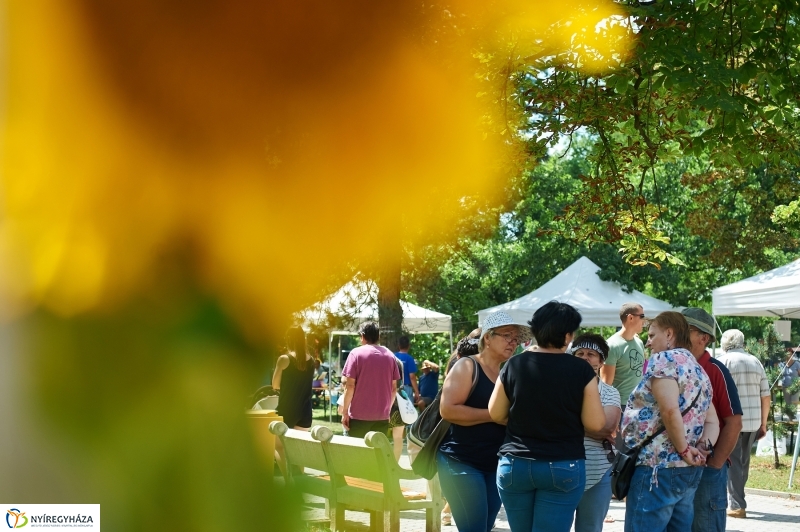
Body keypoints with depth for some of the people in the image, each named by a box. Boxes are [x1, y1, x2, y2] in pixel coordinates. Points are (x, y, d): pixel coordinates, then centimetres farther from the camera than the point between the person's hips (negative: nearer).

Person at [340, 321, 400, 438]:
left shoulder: (356, 353, -5)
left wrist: (345, 411, -3)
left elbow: (350, 385, -10)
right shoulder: (389, 355, 8)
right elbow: (394, 387, 10)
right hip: (382, 415, 4)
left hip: (359, 415, -4)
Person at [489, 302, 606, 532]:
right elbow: (595, 423, -8)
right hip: (563, 468, -2)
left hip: (515, 465, 2)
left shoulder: (514, 365, -3)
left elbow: (496, 414, 7)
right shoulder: (581, 370, -9)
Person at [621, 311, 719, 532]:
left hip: (658, 467, -9)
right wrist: (703, 447, -1)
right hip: (691, 471, 9)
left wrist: (683, 449, -12)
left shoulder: (664, 359, -7)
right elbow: (712, 421, 16)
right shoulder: (698, 370, 20)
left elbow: (670, 410, -21)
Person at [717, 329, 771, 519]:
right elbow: (766, 396, 9)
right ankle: (738, 498, 28)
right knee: (744, 461, 17)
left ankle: (737, 505, -4)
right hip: (753, 422, 5)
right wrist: (763, 423, 16)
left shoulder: (724, 361, -4)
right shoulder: (755, 362, 10)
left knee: (733, 463, 0)